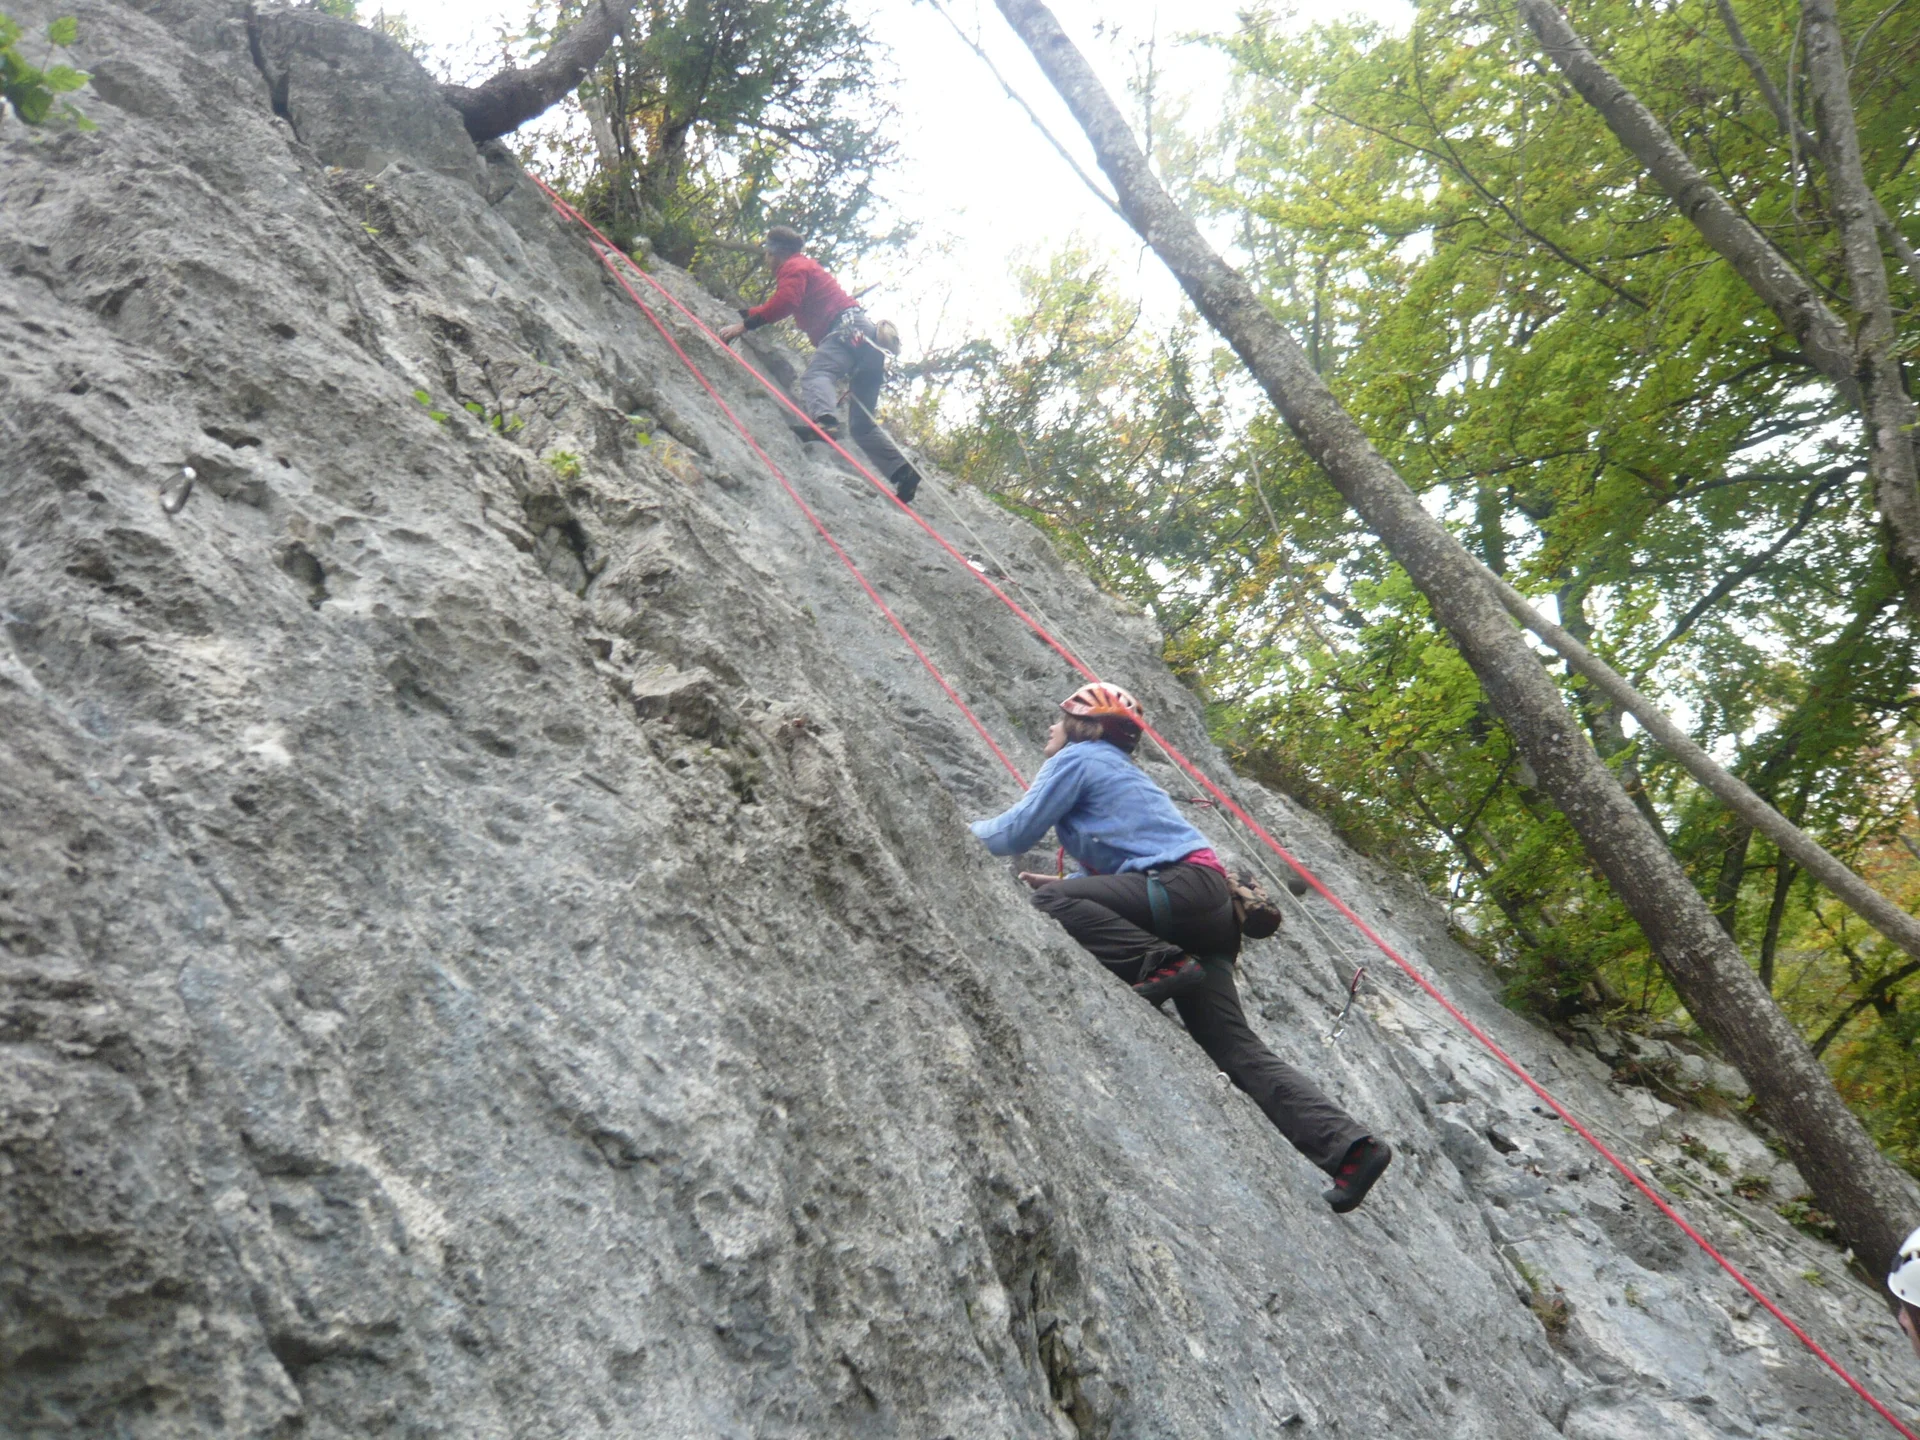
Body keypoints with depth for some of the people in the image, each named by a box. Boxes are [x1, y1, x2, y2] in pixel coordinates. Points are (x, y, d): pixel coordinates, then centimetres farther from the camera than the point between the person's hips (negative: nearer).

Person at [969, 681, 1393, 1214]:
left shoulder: (1076, 757, 8)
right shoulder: (1121, 769, 34)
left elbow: (1015, 833, 3)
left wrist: (962, 830, 20)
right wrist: (1069, 884, 34)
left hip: (1182, 884, -9)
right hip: (1208, 908, 9)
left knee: (1048, 903, -18)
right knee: (1234, 1045, -1)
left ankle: (1159, 965, -24)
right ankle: (1345, 1144, -12)